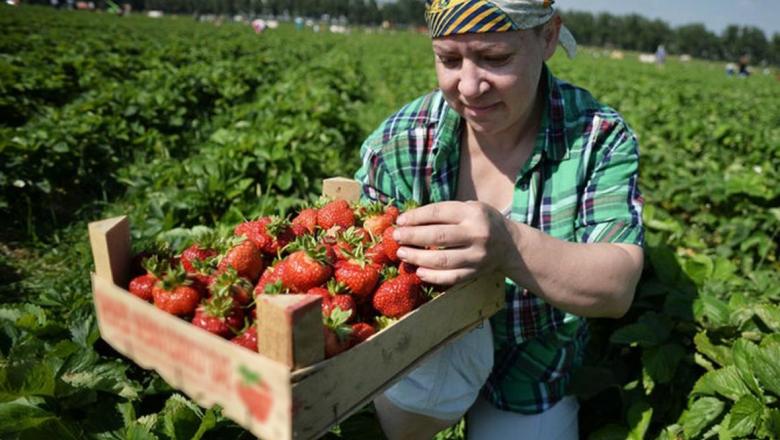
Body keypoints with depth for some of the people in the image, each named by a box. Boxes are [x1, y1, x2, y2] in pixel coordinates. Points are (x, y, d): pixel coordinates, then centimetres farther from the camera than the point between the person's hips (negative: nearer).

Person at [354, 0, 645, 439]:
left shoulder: (600, 137, -17)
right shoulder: (398, 142, -16)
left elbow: (618, 289, -25)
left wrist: (510, 246, -44)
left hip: (535, 376, 1)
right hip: (425, 351, 0)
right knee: (446, 348, -31)